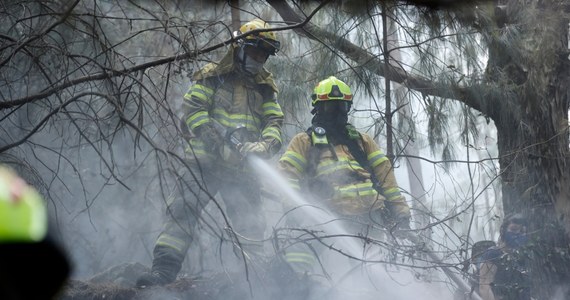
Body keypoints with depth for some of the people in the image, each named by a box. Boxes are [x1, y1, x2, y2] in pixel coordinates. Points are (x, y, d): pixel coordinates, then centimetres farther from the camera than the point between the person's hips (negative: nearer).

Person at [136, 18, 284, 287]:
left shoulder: (265, 87, 16)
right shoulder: (213, 76, 5)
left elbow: (274, 121, 7)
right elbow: (193, 109, -5)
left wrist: (265, 146, -16)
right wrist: (216, 139, -19)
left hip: (242, 166, 4)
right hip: (206, 160, -4)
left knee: (251, 223, 5)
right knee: (184, 209, -16)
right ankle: (164, 268, -19)